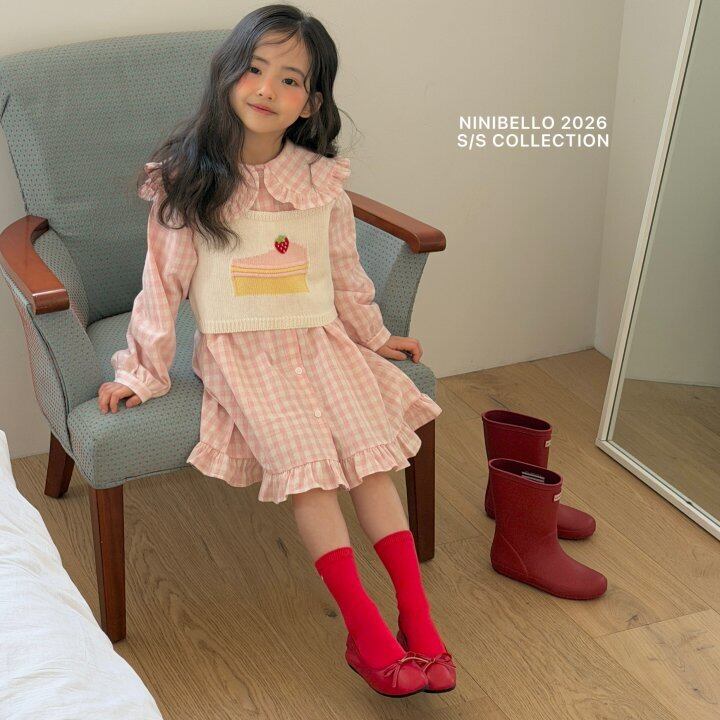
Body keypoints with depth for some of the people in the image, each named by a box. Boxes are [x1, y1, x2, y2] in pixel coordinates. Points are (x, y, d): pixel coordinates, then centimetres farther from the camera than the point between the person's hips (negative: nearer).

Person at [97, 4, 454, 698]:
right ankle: (365, 628, -19)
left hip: (319, 338, 3)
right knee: (305, 464, -22)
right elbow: (164, 279, 0)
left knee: (371, 453, -16)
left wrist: (374, 337, 26)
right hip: (239, 348, -3)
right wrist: (140, 370, 1)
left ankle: (417, 620, -13)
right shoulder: (187, 181, -4)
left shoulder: (321, 180, 4)